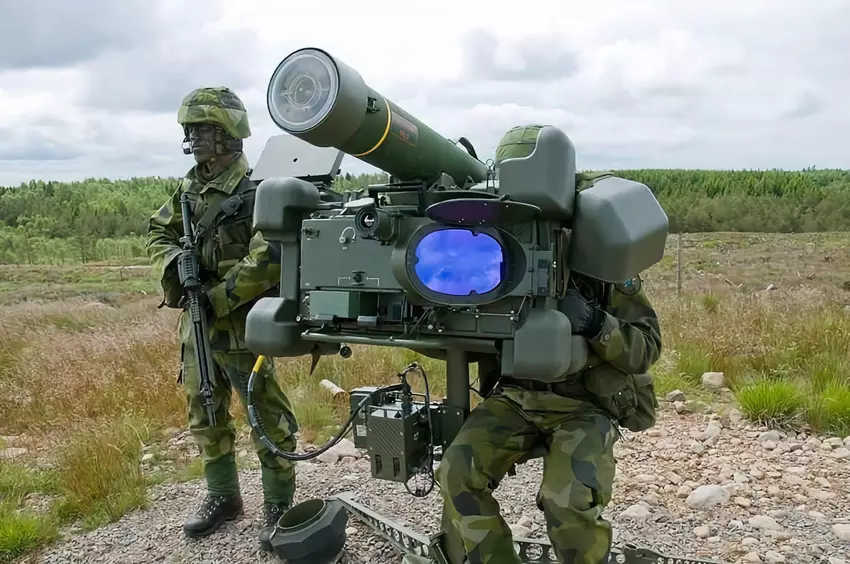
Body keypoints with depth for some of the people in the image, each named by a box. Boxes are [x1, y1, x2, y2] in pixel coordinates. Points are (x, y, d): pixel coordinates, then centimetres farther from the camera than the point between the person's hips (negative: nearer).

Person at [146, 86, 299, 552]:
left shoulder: (256, 191, -15)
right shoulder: (189, 187, 9)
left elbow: (267, 261, -25)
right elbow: (158, 231, 20)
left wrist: (217, 299, -20)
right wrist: (170, 264, -1)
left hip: (241, 327, -8)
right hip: (196, 325, 8)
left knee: (267, 418, 2)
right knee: (205, 417, 18)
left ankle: (278, 507, 18)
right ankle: (222, 497, 36)